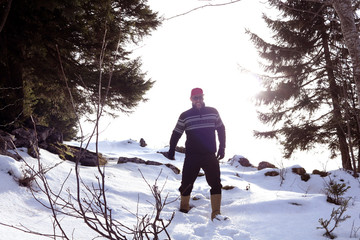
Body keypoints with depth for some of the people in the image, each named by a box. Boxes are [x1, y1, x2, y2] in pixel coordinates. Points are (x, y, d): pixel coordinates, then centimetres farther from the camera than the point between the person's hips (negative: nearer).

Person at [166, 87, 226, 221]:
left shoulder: (213, 112, 6)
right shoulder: (185, 116, 2)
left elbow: (221, 129, 16)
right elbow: (176, 134, 10)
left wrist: (222, 148, 12)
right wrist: (171, 150, 8)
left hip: (210, 156, 1)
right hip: (191, 156, -1)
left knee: (215, 183, -6)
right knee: (186, 183, 3)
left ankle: (216, 214, -2)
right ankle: (184, 209, 25)